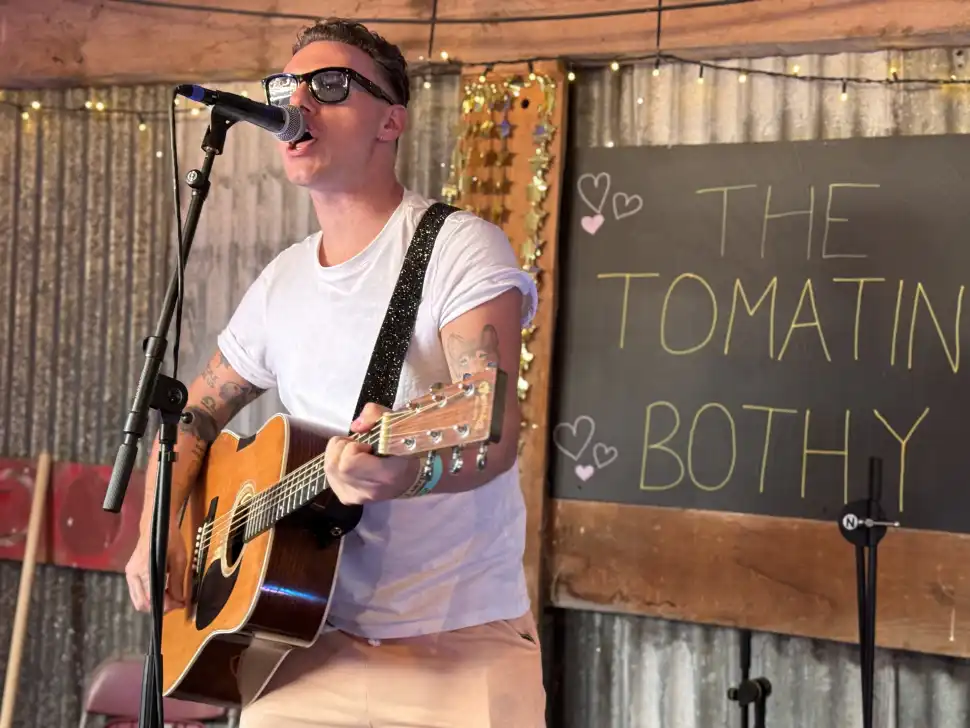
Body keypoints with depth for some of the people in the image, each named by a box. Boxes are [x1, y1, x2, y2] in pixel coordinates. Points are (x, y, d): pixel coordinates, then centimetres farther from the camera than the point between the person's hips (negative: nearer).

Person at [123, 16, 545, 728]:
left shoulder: (459, 249, -10)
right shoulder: (281, 282, 10)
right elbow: (196, 415, 21)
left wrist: (408, 470, -44)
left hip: (461, 639, -5)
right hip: (320, 638, 5)